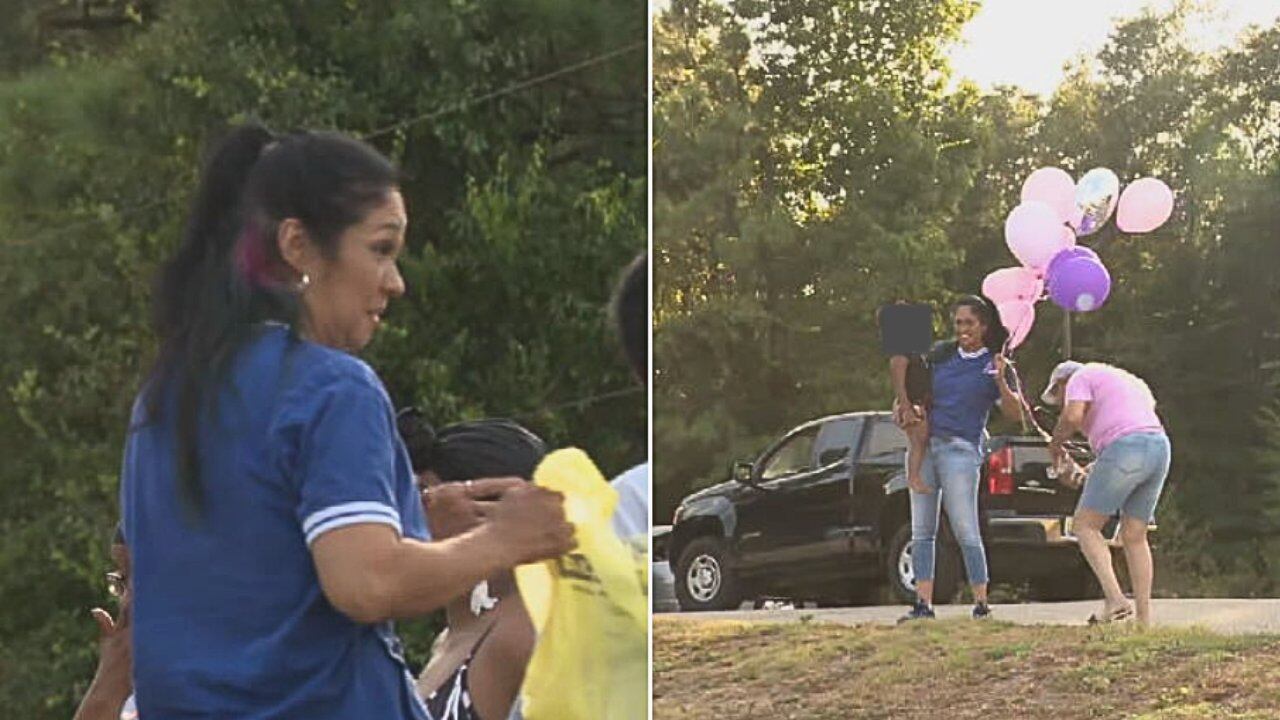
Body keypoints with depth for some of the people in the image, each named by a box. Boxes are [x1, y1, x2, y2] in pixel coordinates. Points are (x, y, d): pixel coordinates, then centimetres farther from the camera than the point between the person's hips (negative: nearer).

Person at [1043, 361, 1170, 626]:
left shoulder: (1080, 378, 7)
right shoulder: (1123, 378, 33)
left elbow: (1072, 417, -11)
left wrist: (1056, 442, 8)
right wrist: (1095, 469, 31)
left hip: (1124, 450, -8)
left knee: (1085, 526, 1)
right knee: (1134, 537, 13)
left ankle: (1114, 598, -13)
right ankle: (1144, 618, 11)